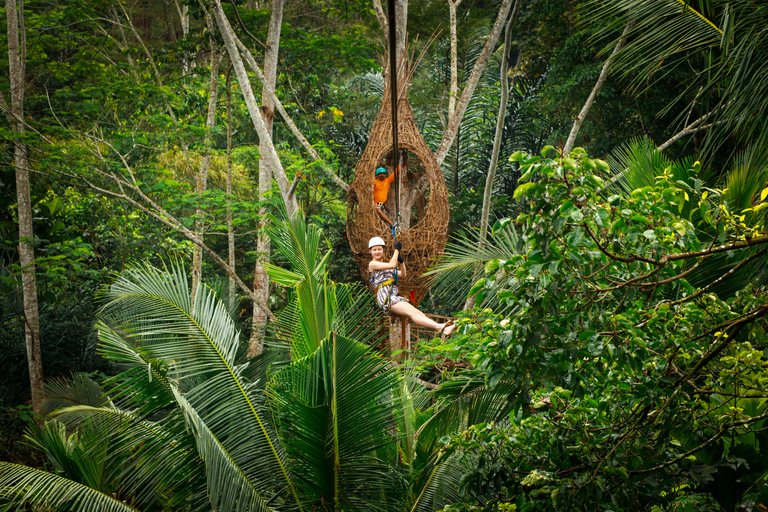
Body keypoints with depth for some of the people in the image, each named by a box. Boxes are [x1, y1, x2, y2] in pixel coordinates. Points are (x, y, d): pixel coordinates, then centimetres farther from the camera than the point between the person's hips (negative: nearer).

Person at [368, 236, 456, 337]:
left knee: (418, 313, -15)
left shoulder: (386, 265, 28)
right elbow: (392, 265, -9)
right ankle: (439, 327, -47)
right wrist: (397, 249, 2)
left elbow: (402, 276, 22)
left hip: (394, 297, 8)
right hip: (385, 298, -8)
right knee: (412, 313, -27)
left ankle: (443, 329, -35)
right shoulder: (372, 264, 4)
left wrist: (402, 262, 6)